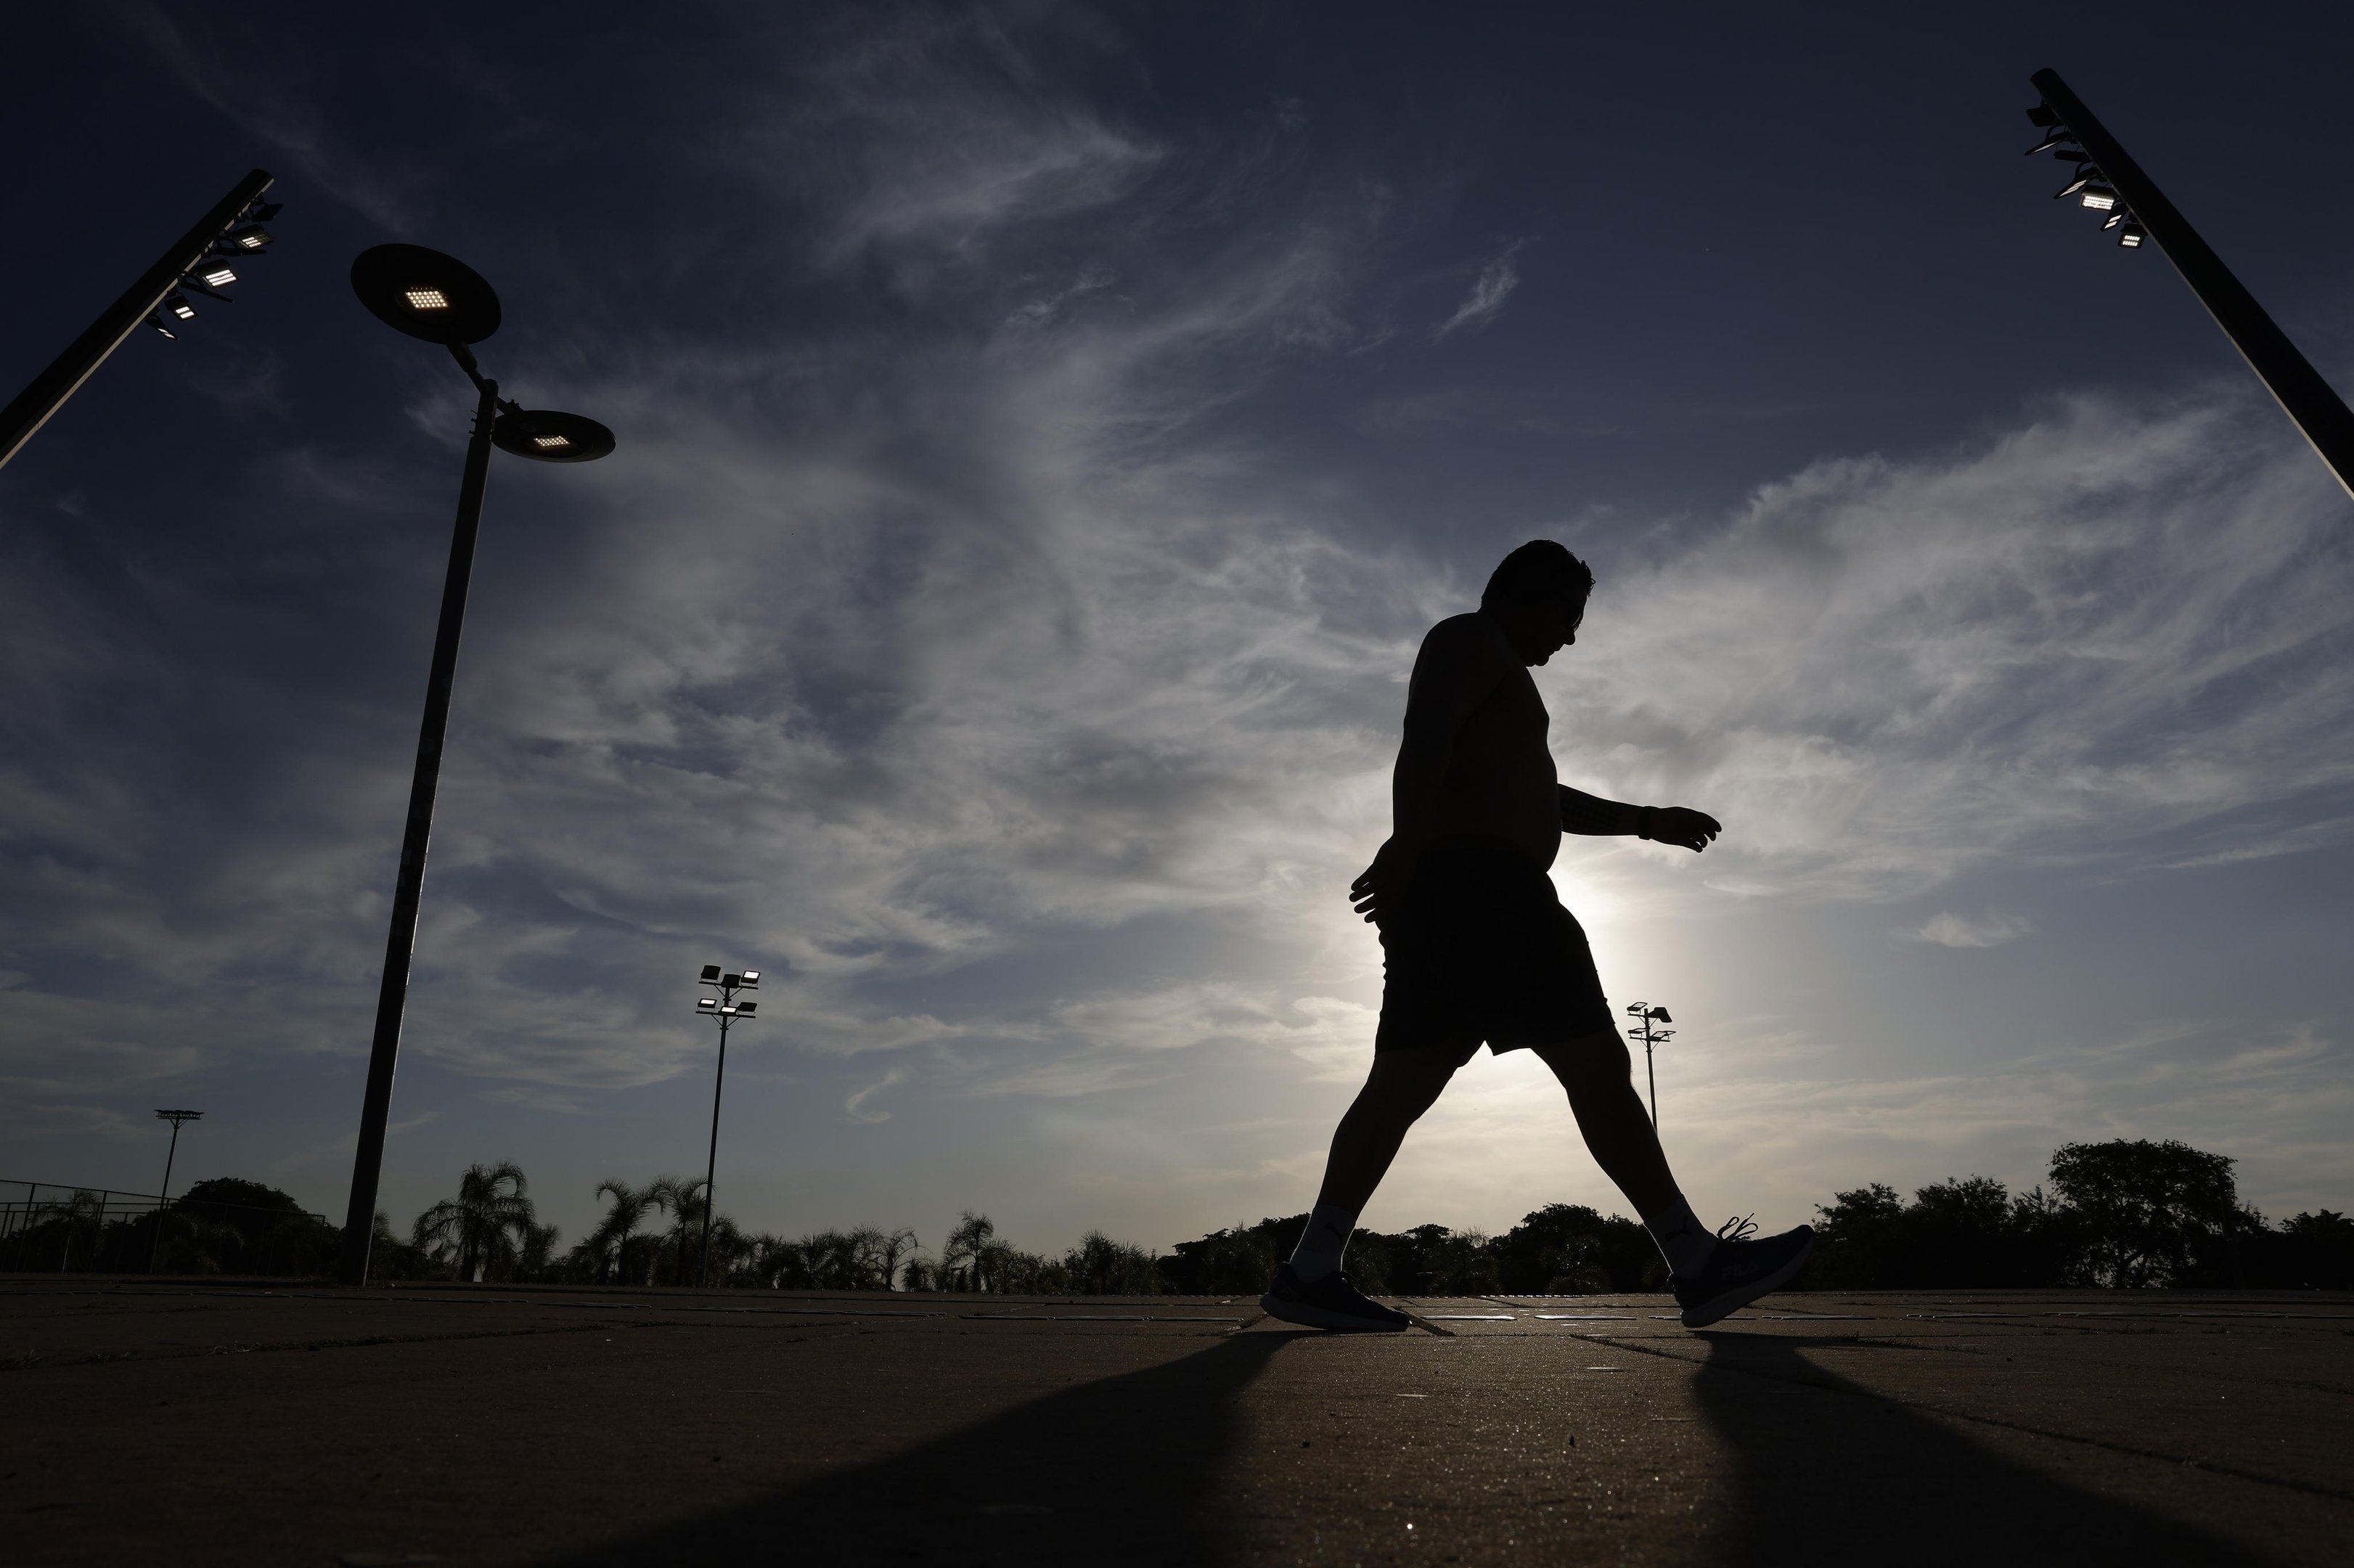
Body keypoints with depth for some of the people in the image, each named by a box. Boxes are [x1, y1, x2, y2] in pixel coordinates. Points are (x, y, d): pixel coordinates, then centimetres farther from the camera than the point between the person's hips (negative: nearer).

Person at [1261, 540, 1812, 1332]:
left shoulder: (1491, 676, 34)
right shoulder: (1472, 640, 2)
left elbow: (1540, 797, 37)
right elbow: (1423, 743, -17)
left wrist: (1647, 821, 32)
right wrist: (1407, 847, -29)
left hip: (1440, 903, 11)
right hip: (1480, 883, -11)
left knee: (1403, 1083, 3)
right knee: (1597, 1064, -8)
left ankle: (1310, 1271, 0)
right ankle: (1698, 1264, -3)